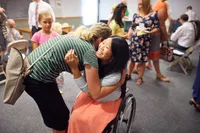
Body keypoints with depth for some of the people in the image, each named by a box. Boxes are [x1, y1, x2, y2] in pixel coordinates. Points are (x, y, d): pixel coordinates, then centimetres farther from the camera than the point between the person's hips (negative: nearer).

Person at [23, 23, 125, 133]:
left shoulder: (76, 37, 10)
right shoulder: (90, 51, -15)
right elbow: (96, 94, -14)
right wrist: (120, 82, -4)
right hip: (37, 79, -9)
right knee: (60, 118, 11)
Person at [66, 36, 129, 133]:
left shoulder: (115, 76, -35)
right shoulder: (94, 57, -23)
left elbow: (86, 88, -30)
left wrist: (74, 68, -38)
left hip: (107, 101, -4)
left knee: (84, 119, -18)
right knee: (75, 115, -11)